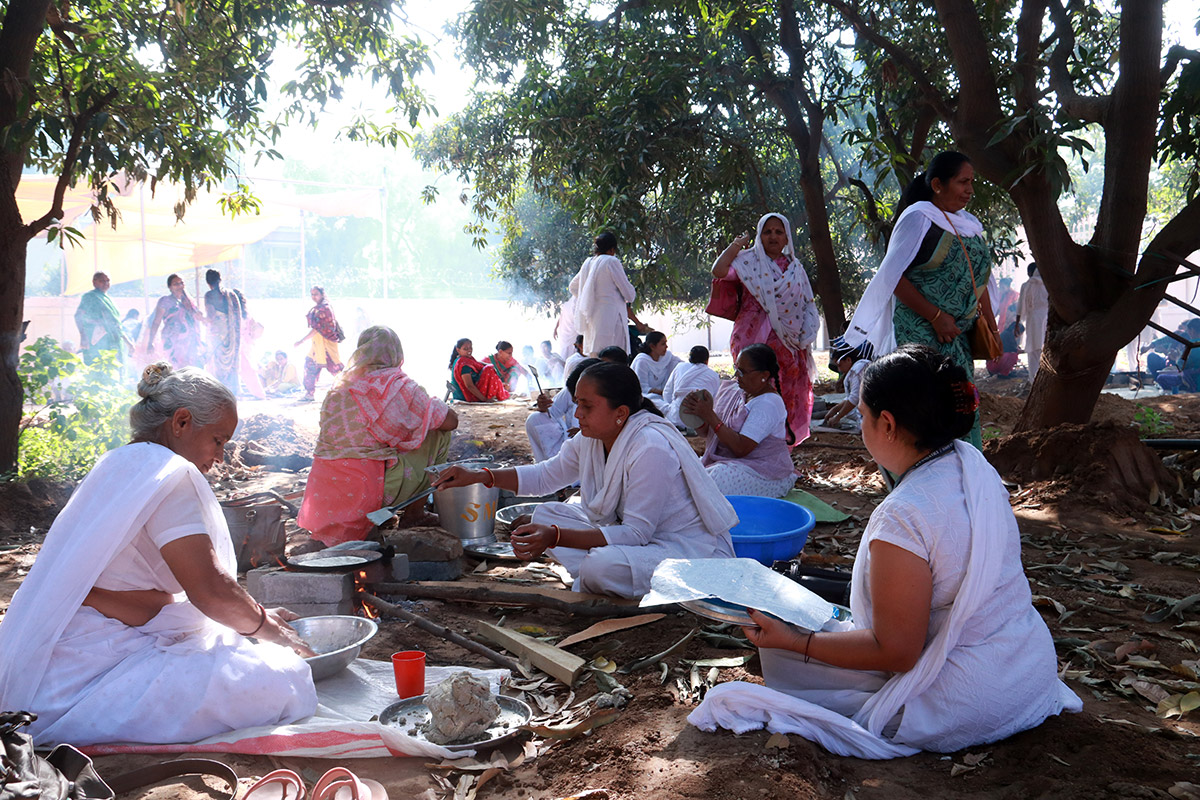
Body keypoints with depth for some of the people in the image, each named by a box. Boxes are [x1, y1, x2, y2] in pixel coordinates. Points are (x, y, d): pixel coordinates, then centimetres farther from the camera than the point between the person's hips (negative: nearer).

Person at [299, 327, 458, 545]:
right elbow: (450, 421, 0)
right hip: (369, 492, -7)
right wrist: (438, 409, 24)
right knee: (439, 436, 10)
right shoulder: (400, 386, -5)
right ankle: (414, 513, 13)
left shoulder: (339, 388, 13)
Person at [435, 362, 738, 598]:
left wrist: (555, 537, -32)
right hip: (636, 531, 9)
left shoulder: (651, 450, -28)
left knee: (598, 567, -35)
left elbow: (635, 533, -28)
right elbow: (546, 475, 15)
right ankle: (593, 587, -5)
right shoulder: (591, 439, -1)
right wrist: (480, 476, 3)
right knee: (546, 513, 3)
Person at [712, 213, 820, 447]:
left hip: (787, 341, 4)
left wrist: (804, 340, 4)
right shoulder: (749, 261, 3)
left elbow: (807, 307, 16)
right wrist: (737, 244, -5)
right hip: (754, 337, -4)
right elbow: (719, 271, -15)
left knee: (788, 393, 5)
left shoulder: (795, 268, 15)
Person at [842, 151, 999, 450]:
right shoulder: (918, 218, -7)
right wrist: (936, 316, -16)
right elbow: (893, 276, -13)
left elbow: (979, 281, 21)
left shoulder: (970, 223, 16)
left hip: (959, 335, 8)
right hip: (921, 333, -7)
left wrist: (990, 327, 11)